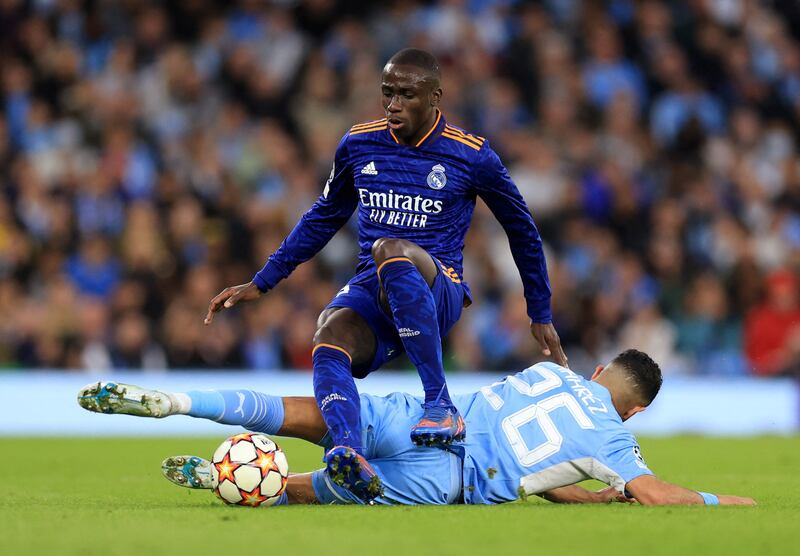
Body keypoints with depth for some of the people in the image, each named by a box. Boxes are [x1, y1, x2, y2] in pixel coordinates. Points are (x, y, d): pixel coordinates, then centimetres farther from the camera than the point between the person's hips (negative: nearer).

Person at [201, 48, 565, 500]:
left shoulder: (471, 156, 0)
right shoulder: (359, 145, 11)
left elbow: (522, 229, 14)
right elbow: (324, 217, 26)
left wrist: (541, 315, 18)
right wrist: (262, 282, 22)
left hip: (439, 293, -3)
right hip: (370, 293, 3)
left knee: (390, 251, -40)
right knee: (330, 337, -34)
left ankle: (442, 405, -35)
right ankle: (351, 455, -58)